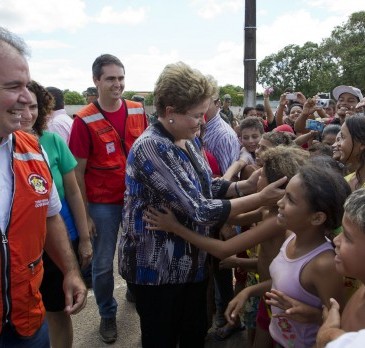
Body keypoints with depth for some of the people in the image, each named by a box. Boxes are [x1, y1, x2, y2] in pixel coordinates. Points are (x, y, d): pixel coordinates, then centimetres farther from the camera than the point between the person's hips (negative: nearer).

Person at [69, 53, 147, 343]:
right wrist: (84, 213, -7)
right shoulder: (85, 120, -12)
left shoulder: (138, 111, -1)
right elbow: (78, 171, -8)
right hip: (102, 203, -3)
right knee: (103, 264, 10)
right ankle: (107, 314, 33)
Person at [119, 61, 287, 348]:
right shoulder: (151, 148, -27)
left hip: (191, 262, 8)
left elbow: (205, 187, 8)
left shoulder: (186, 142, 3)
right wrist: (262, 198, -26)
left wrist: (246, 185, -8)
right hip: (157, 269, -8)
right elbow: (199, 209, -30)